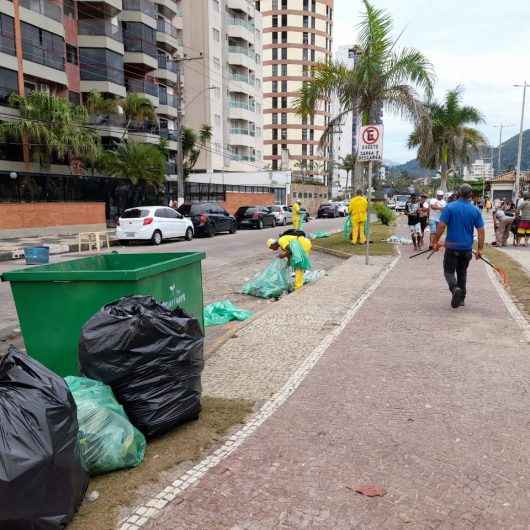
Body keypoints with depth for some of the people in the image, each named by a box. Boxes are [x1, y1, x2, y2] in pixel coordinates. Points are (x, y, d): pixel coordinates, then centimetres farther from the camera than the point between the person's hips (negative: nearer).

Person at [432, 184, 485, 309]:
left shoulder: (450, 207, -8)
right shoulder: (475, 210, 1)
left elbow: (441, 226, -13)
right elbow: (481, 231, -1)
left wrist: (435, 242, -4)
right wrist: (480, 249, 5)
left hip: (452, 246, -3)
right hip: (467, 248, 3)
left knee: (449, 271, 6)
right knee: (462, 273, 18)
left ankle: (455, 288, -22)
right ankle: (461, 298, 22)